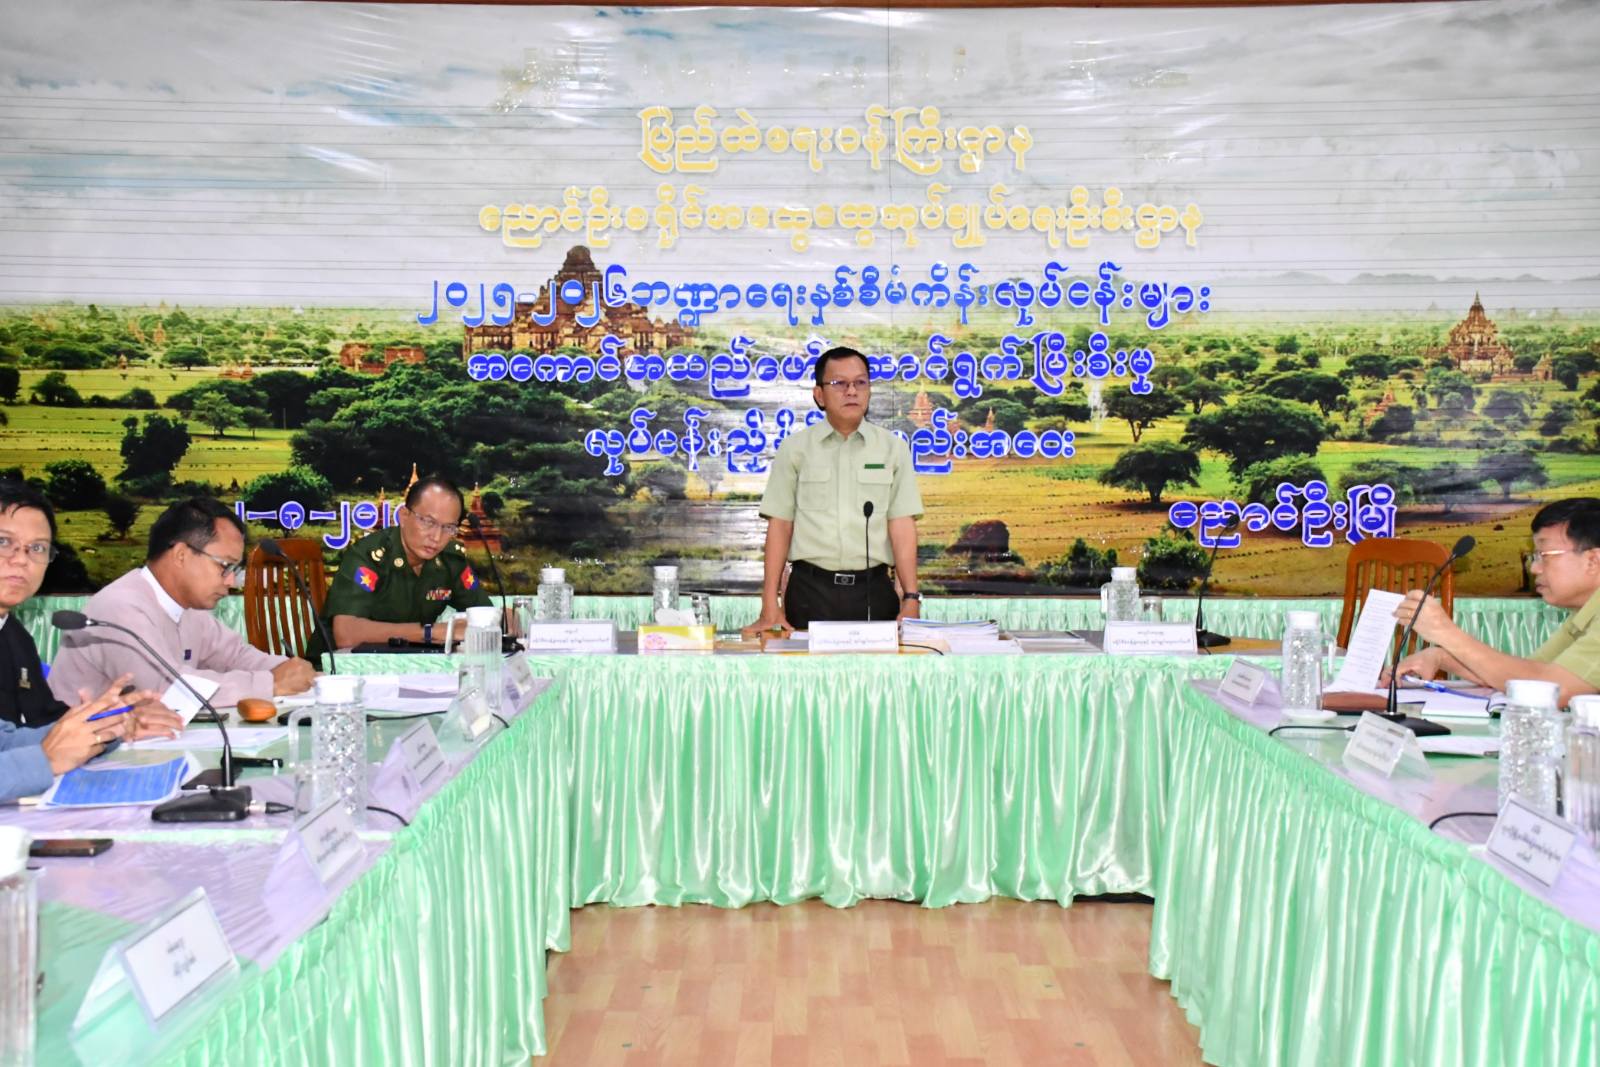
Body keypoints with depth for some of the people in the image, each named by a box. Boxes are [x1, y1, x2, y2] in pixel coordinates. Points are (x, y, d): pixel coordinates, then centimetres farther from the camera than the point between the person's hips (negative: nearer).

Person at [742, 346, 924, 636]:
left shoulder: (893, 448, 6)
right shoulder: (794, 448, 5)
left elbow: (902, 525, 1)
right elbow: (779, 525, 2)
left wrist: (911, 599, -9)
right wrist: (770, 607, -4)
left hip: (873, 590, 1)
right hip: (811, 590, 0)